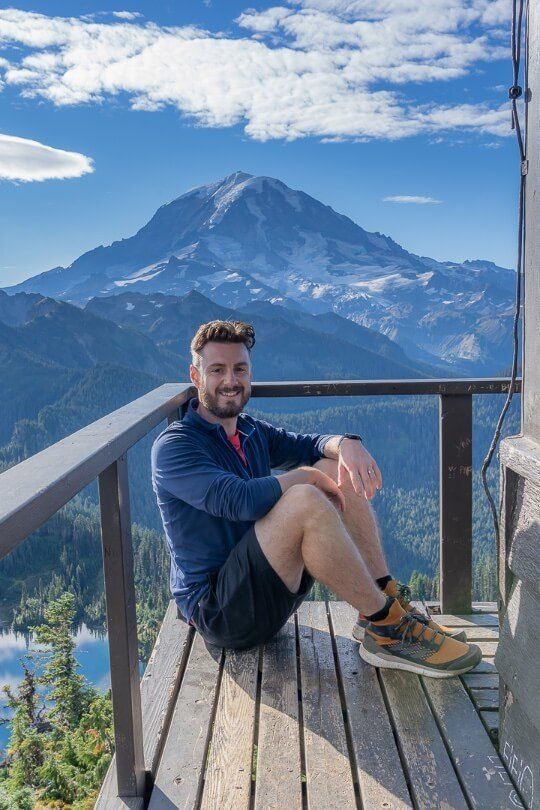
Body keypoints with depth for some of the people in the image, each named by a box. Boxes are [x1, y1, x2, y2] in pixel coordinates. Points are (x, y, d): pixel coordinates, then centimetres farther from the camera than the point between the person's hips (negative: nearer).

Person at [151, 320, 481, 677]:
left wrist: (346, 444, -17)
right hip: (218, 608, -8)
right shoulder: (173, 446, -13)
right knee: (305, 500, -32)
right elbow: (237, 500, -29)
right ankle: (387, 630, -18)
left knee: (336, 469, -2)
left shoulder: (252, 432, 13)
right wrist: (305, 476, -17)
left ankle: (387, 595, -8)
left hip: (272, 587, 8)